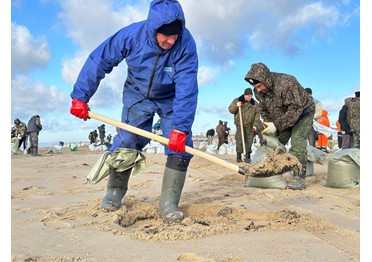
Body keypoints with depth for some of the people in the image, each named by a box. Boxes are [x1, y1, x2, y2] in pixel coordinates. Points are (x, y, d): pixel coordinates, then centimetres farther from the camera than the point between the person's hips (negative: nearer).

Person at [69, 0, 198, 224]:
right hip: (137, 95, 1)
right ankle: (115, 190, 18)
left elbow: (187, 90, -35)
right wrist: (81, 97, -15)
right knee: (126, 142, -6)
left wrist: (180, 128, -42)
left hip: (172, 99, 0)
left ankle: (168, 205, -7)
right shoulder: (131, 35, -26)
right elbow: (98, 61, -16)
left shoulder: (186, 44, -31)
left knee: (181, 145, -14)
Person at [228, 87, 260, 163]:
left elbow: (257, 114, 6)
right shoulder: (237, 100, 3)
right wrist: (236, 106, -15)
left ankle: (247, 157, 3)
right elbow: (230, 110, 4)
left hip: (250, 125, 2)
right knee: (239, 141, -6)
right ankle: (238, 157, 2)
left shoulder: (254, 103, 6)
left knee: (249, 141, -3)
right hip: (240, 124, -1)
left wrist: (255, 124, -2)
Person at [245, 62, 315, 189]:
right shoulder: (259, 91, -11)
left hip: (302, 113, -7)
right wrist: (269, 125, -15)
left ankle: (299, 179, -17)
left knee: (297, 144, -20)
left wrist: (277, 125, -37)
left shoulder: (286, 83, -35)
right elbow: (263, 110, 2)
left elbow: (296, 109, -35)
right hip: (283, 117, 7)